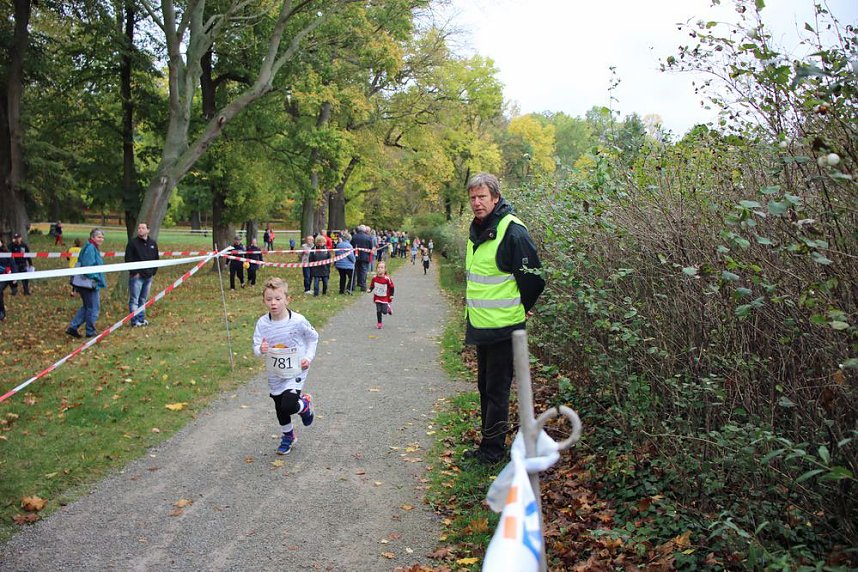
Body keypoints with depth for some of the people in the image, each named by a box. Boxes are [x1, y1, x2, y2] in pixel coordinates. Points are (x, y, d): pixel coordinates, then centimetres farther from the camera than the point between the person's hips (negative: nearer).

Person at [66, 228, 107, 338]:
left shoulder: (93, 248, 16)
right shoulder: (90, 248, -16)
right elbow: (88, 267, -24)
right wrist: (97, 278, -17)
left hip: (84, 283, 10)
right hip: (88, 283, -10)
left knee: (86, 307, 18)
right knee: (93, 307, 1)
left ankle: (72, 327, 16)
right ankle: (90, 332, 10)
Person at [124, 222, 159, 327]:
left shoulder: (153, 243, 11)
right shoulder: (132, 243, -4)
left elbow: (156, 259, 18)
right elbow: (128, 259, -7)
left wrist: (153, 272, 8)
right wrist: (134, 272, -12)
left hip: (148, 276, 5)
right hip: (136, 276, -5)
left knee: (143, 299, 12)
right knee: (134, 299, -3)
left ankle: (141, 319, 19)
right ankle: (134, 321, -2)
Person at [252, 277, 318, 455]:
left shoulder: (298, 320, -18)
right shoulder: (262, 323, -12)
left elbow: (313, 338, -1)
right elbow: (256, 348, -8)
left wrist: (308, 357, -10)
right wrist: (260, 350, -31)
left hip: (296, 371, -4)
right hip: (275, 374, 4)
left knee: (288, 406, -19)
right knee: (279, 408, 17)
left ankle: (305, 404, 17)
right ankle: (287, 436, 44)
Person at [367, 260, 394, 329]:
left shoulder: (387, 279, -17)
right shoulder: (374, 278, -8)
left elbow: (391, 287, -6)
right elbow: (372, 286, 7)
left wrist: (391, 295, -9)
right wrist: (370, 290, -12)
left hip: (385, 298, -2)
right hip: (377, 297, 2)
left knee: (384, 311, -5)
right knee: (378, 311, 2)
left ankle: (389, 308, 30)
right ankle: (379, 323, 17)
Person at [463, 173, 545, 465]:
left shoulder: (513, 231, -18)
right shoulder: (476, 231, 10)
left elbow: (532, 276, -15)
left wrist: (520, 309, -4)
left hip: (503, 326, -9)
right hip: (480, 324, 9)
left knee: (497, 389, 0)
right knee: (485, 385, 18)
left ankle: (492, 449, 12)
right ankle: (489, 442, 31)